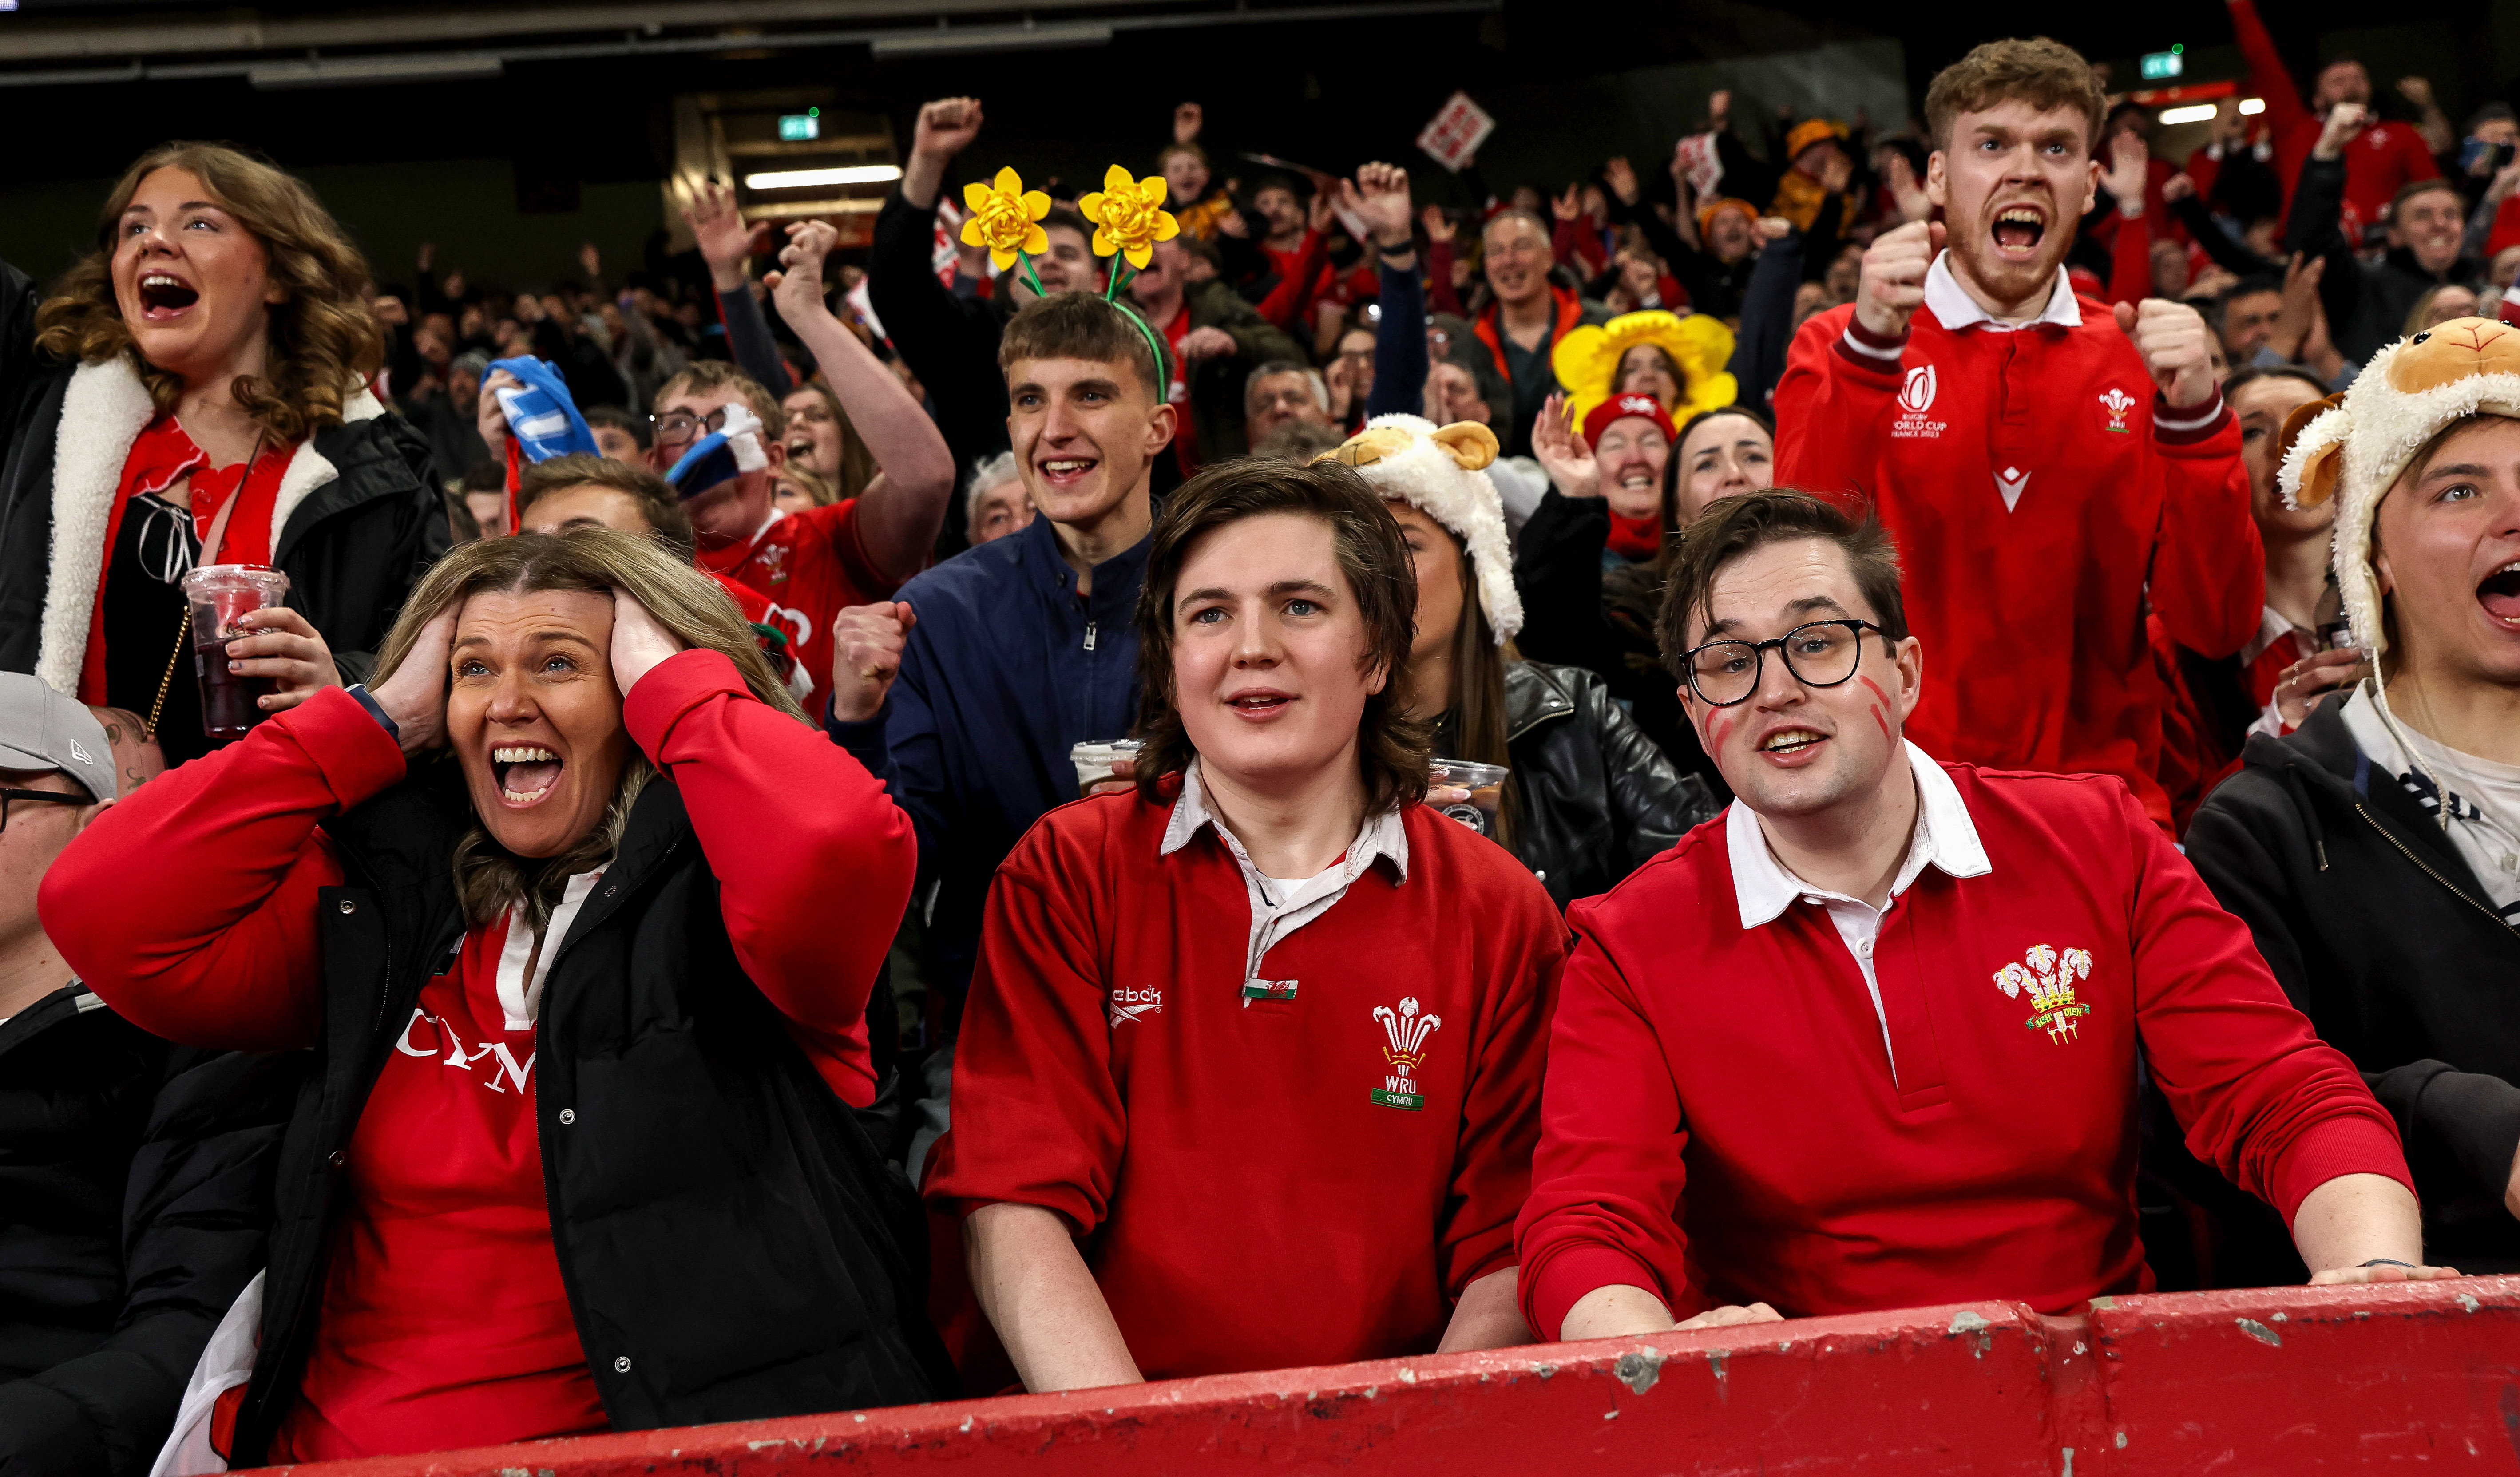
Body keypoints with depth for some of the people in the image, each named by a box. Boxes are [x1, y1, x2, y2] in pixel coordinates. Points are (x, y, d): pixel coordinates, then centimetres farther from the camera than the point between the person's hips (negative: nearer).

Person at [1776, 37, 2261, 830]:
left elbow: (2217, 627, 1)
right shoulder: (1838, 345, 4)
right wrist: (1872, 349, -17)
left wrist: (2192, 415, -11)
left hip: (2102, 801, 2)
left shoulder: (2137, 363, 9)